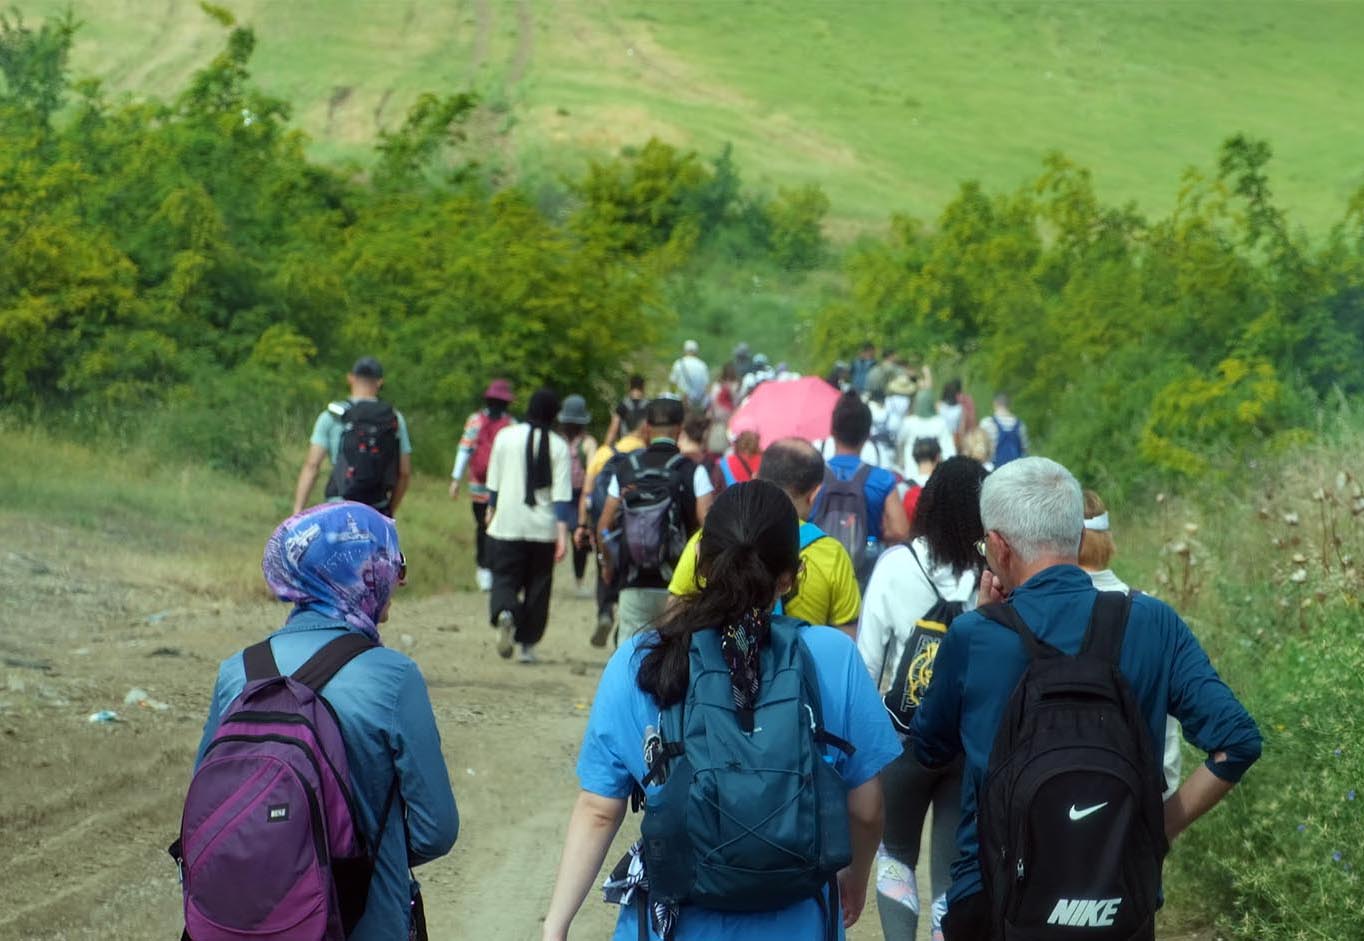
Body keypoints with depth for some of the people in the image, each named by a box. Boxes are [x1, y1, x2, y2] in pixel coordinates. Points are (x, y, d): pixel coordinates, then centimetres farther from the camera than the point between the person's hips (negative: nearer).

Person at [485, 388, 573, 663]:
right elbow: (562, 496, -7)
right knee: (537, 586, 10)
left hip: (507, 525, 0)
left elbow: (494, 483, 7)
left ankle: (504, 613, -28)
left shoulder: (506, 437, 0)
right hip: (544, 529, 0)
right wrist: (563, 534, -7)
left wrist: (491, 510, 24)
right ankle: (528, 645, 9)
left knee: (505, 578, 5)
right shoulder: (559, 446, -3)